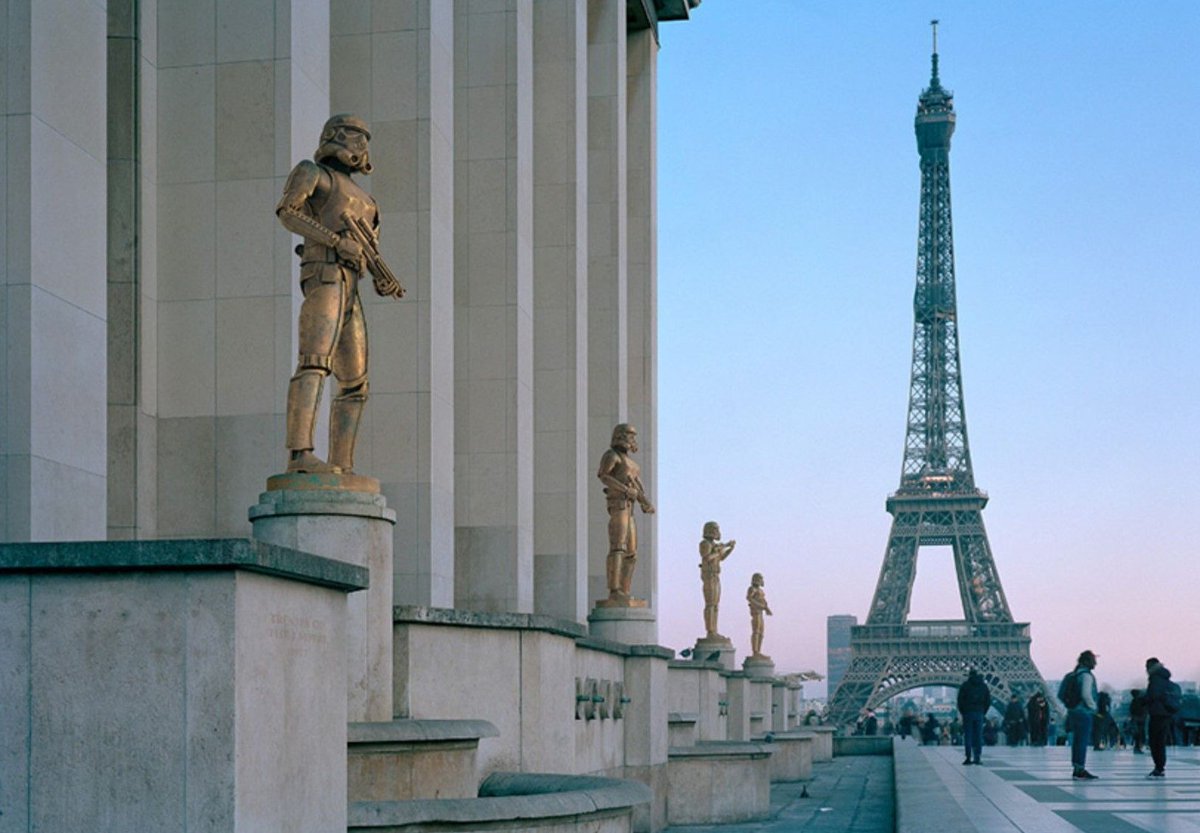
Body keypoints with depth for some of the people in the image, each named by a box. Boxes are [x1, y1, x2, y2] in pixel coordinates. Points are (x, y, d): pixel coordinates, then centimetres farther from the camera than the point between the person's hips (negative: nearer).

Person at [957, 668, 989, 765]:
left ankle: (968, 758, -7)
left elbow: (960, 700, -5)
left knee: (968, 735, -1)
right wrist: (983, 712, 13)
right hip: (979, 713, 3)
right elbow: (988, 700, 9)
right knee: (978, 735, 6)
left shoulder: (965, 685, -2)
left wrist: (962, 712, 7)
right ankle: (977, 757, 3)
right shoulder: (984, 686, 9)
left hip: (968, 713, -3)